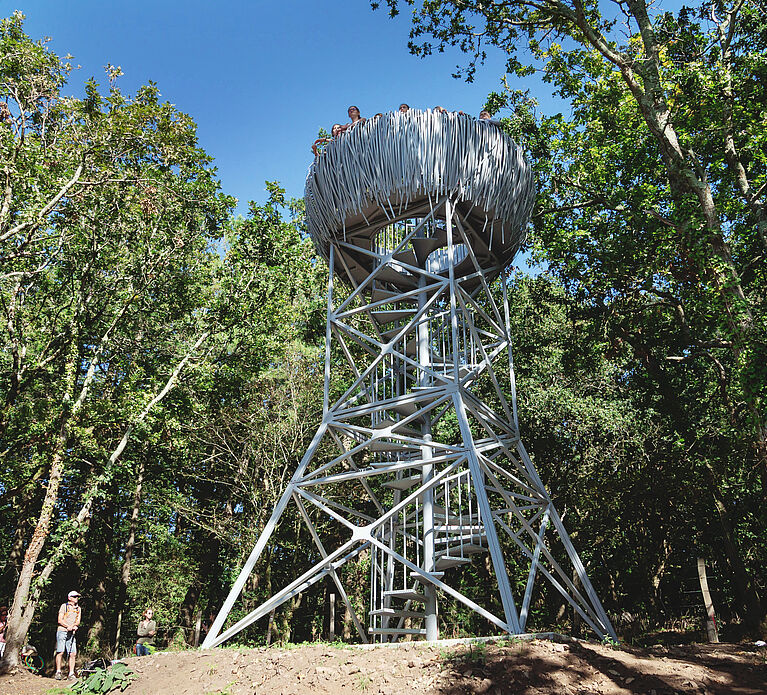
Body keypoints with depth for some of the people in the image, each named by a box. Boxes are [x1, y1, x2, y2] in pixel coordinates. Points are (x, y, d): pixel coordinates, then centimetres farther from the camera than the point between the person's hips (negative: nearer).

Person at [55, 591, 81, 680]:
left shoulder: (78, 608, 17)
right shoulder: (64, 606, 3)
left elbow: (78, 622, 10)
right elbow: (60, 620, -4)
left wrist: (73, 626, -12)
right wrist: (68, 626, -17)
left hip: (72, 633, 4)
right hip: (62, 631, -4)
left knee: (73, 654, -4)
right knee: (60, 652, -8)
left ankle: (71, 674, 0)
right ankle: (58, 672, 3)